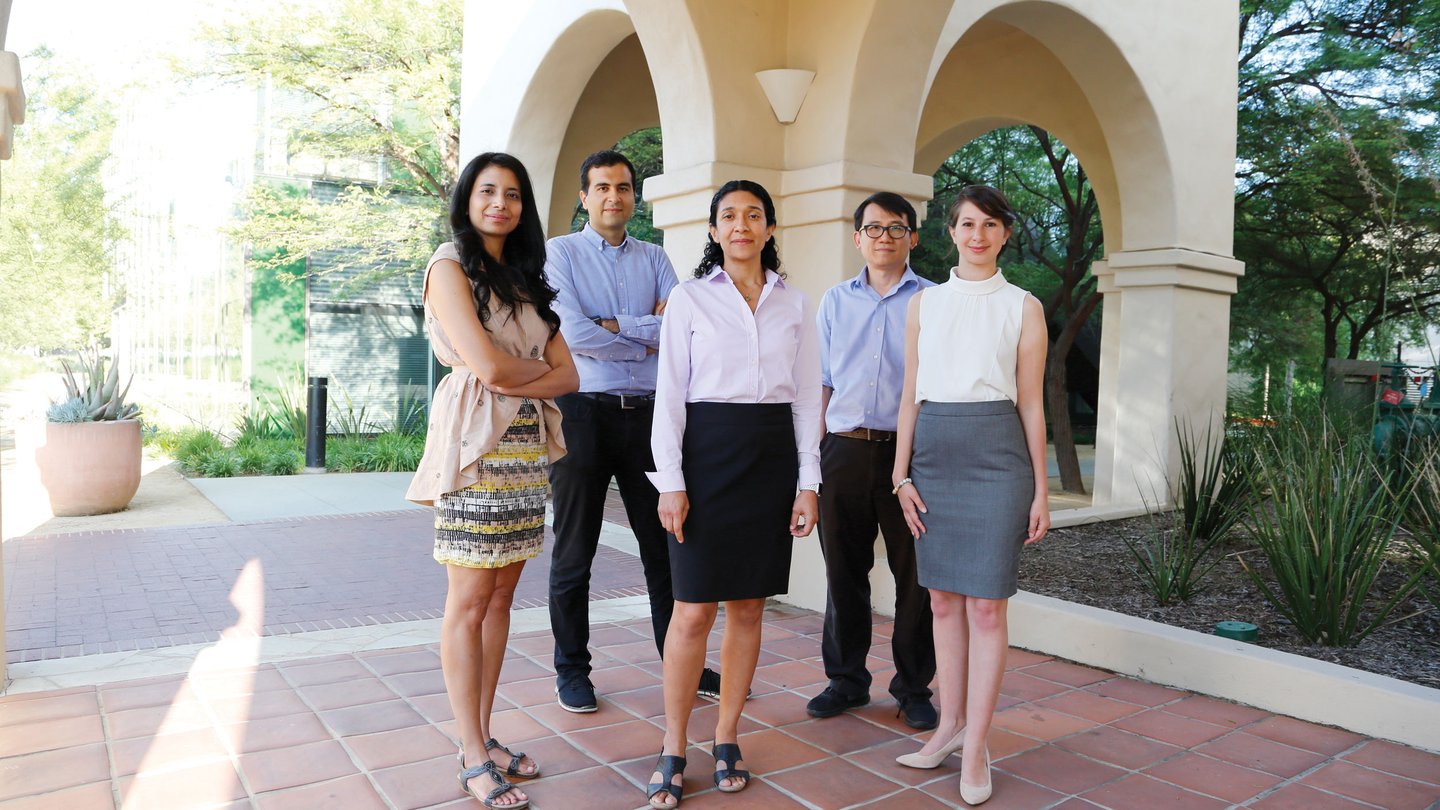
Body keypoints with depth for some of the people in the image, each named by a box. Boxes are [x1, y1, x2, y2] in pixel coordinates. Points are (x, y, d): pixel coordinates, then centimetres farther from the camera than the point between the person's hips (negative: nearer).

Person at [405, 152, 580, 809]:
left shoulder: (526, 280, 18)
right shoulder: (450, 267, -2)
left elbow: (567, 376, 8)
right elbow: (487, 365, -16)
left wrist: (513, 380, -9)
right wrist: (540, 367, 3)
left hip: (527, 445, 7)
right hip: (476, 444, -7)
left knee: (501, 594, 9)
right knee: (470, 599, -2)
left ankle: (483, 737, 20)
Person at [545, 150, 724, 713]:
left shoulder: (654, 258, 12)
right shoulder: (559, 252, 2)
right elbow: (572, 333, -14)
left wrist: (614, 325, -11)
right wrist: (648, 336, -5)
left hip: (646, 413, 3)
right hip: (583, 413, -3)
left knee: (664, 545, 9)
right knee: (574, 552, 7)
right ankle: (571, 670, 23)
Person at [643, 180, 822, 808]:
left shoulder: (793, 304, 10)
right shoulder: (689, 298, 3)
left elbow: (807, 397, 9)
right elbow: (670, 394, -1)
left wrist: (808, 483, 2)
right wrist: (671, 482, -9)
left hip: (773, 453, 3)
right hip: (706, 450, -3)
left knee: (748, 607, 8)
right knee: (694, 610, -2)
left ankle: (726, 738, 23)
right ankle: (673, 750, 13)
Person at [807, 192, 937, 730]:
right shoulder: (835, 301, 14)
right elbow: (821, 382, 13)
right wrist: (817, 451, 6)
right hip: (845, 449, 2)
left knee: (915, 574, 4)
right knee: (844, 571, 9)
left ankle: (913, 687, 20)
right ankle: (846, 679, 25)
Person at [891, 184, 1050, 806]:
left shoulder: (1023, 307, 4)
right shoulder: (924, 304, 11)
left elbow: (1031, 404, 4)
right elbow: (910, 397, 10)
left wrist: (1039, 490, 2)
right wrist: (902, 475, 3)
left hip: (996, 452, -3)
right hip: (933, 451, 3)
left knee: (986, 604, -2)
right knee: (943, 598, 10)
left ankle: (975, 749, 9)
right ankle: (951, 725, 24)